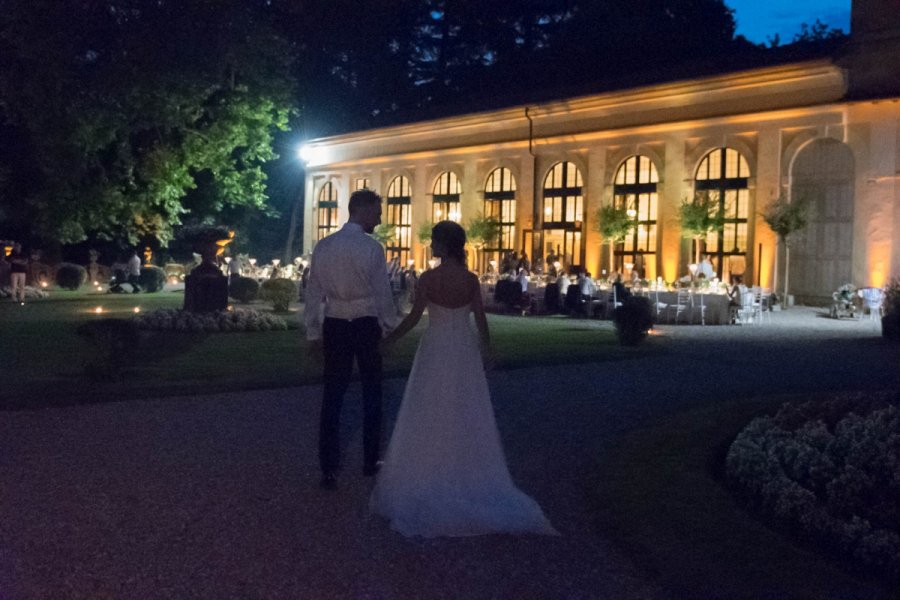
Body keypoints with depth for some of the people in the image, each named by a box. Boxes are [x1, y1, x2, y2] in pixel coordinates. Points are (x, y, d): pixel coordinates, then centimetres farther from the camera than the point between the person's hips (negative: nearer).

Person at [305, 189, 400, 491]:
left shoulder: (323, 246, 2)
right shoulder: (372, 248, -12)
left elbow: (313, 293, 5)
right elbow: (383, 293, -9)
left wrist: (313, 335, 11)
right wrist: (390, 328, 4)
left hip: (334, 326, 3)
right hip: (366, 325, -3)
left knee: (332, 396, 7)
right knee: (371, 393, 13)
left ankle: (329, 470, 7)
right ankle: (370, 461, 23)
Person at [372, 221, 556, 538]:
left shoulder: (428, 278, -13)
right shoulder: (471, 279, -5)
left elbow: (413, 317, -11)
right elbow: (480, 320, -1)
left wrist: (387, 341, 2)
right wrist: (486, 351, 15)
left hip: (435, 350, -2)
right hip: (465, 351, 3)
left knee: (429, 416, 9)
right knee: (466, 417, 12)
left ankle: (428, 479, 15)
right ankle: (469, 477, 19)